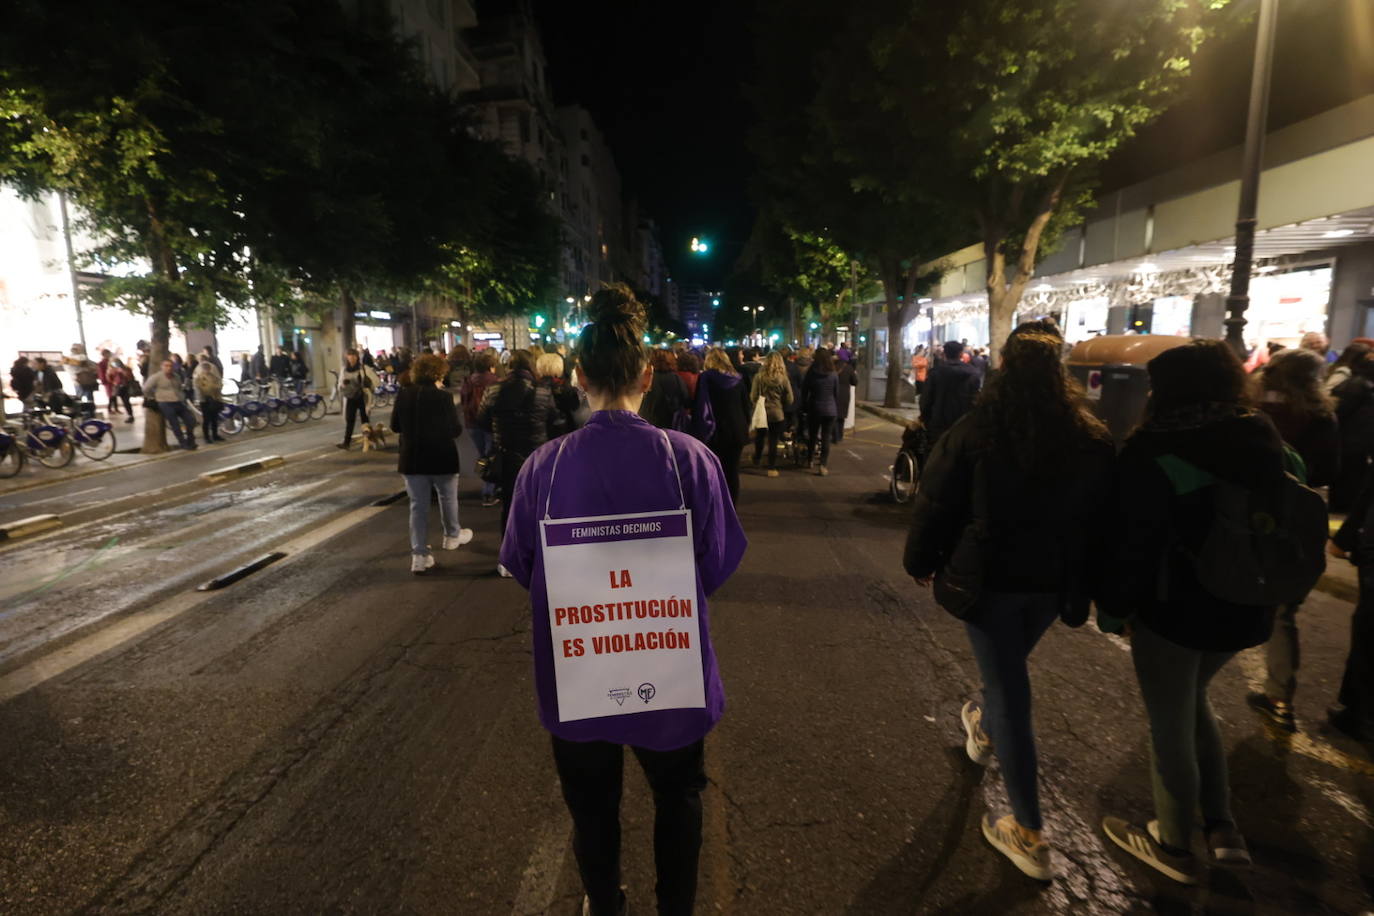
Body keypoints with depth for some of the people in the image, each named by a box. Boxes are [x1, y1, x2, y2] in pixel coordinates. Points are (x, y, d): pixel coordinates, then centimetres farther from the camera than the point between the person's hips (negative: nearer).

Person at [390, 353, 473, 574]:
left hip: (412, 458, 3)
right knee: (448, 499, 19)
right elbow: (455, 430, -13)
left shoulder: (403, 396, -3)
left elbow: (395, 426, 6)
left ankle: (419, 555, 7)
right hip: (441, 458, -3)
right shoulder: (443, 397, -16)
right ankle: (452, 535, 39)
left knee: (418, 505, 7)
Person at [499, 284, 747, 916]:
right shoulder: (691, 457, -20)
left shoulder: (543, 466, -18)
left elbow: (522, 567, -4)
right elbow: (720, 562, -10)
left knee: (593, 806, 26)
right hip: (673, 668, 0)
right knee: (678, 797, 28)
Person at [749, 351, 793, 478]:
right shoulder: (783, 378, -8)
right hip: (777, 414, -1)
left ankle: (756, 462, 38)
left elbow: (753, 397, -6)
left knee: (759, 439, 22)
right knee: (773, 442, 7)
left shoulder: (759, 376, -9)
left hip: (761, 413, 1)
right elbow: (789, 400, -4)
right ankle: (772, 468, 12)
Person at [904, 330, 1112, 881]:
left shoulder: (976, 431, -13)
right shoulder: (1093, 439, -1)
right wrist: (1085, 581, 18)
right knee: (1009, 670, 29)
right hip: (1055, 582, 5)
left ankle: (1029, 834, 11)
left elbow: (936, 504, -9)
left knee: (1008, 689, 4)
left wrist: (920, 561, 5)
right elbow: (1105, 517, 6)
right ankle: (984, 728, 57)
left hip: (990, 578, -4)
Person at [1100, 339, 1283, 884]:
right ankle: (1222, 829, 29)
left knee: (1170, 724, 11)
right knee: (1191, 702, 27)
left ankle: (1177, 847, 28)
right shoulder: (1263, 440, 2)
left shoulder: (1153, 451, -20)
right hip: (1244, 609, 7)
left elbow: (1133, 541, -20)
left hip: (1175, 608, -7)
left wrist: (1112, 605, -8)